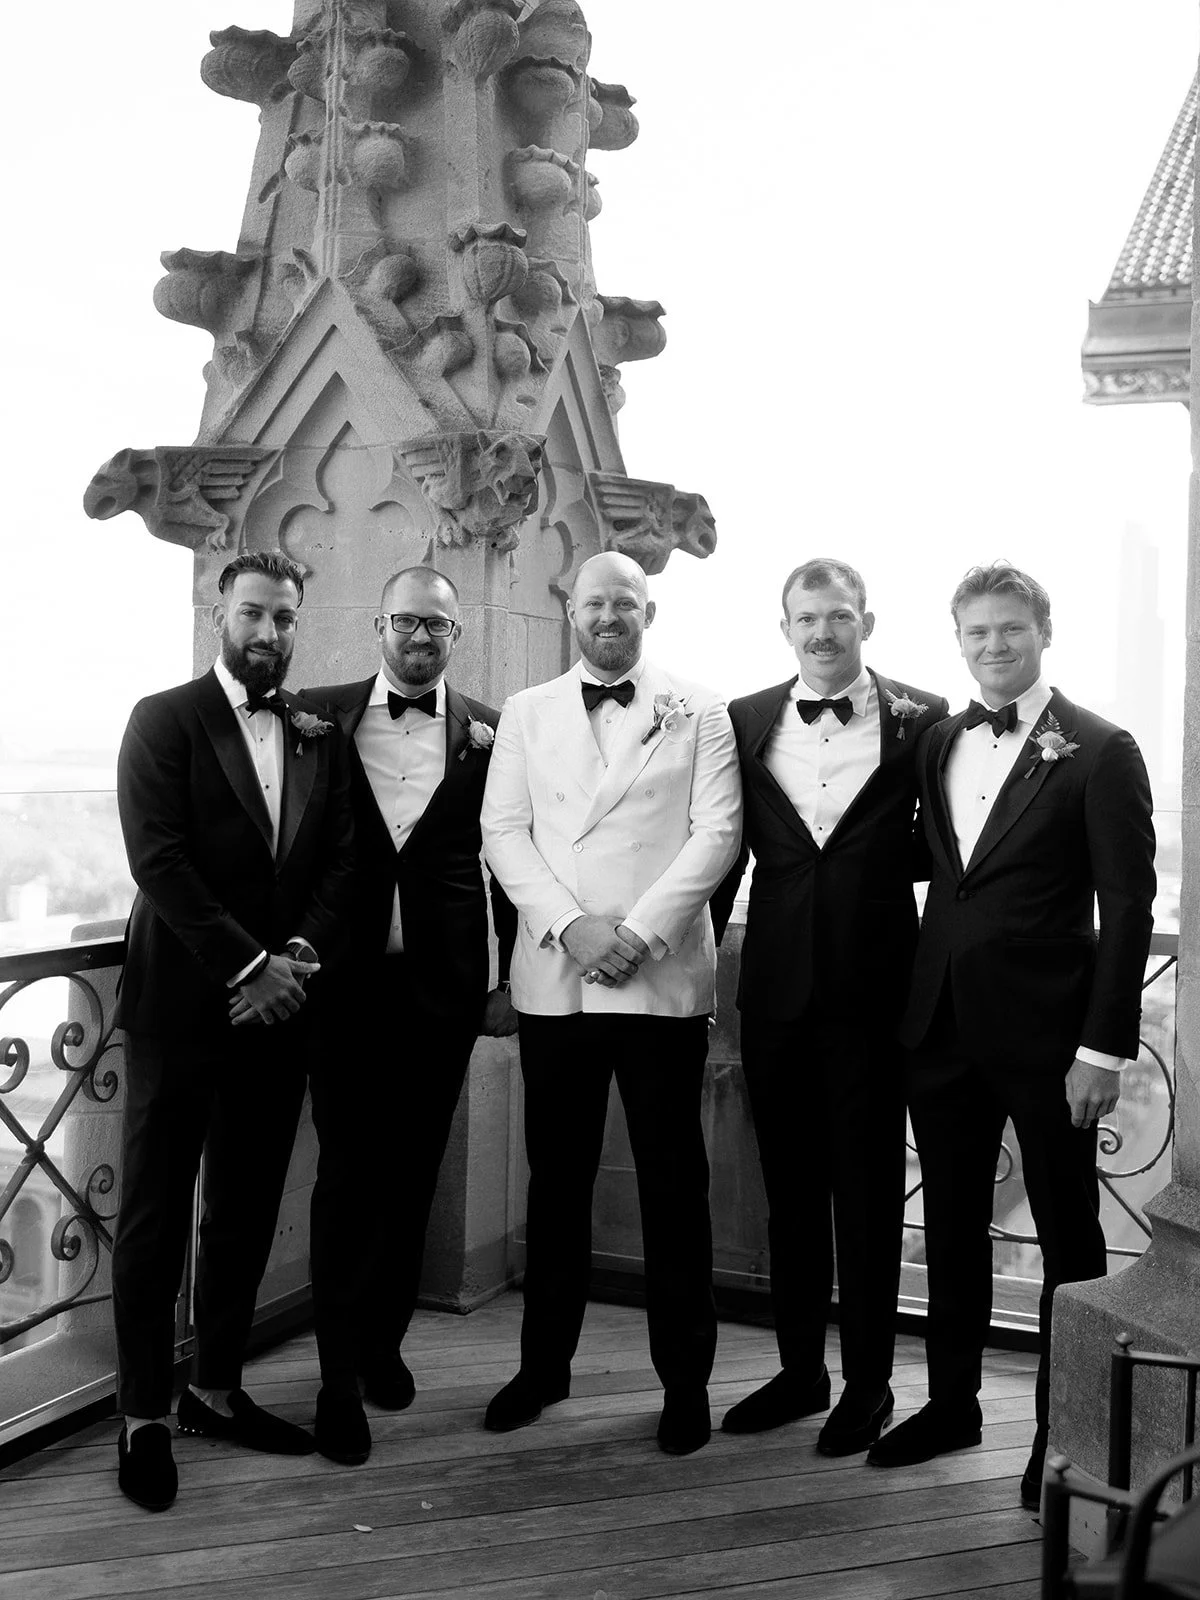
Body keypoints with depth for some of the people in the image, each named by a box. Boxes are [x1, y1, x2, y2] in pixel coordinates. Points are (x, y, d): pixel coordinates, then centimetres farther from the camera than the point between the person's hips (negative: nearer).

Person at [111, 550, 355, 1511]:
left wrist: (300, 954, -11)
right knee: (156, 1211, 3)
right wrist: (246, 965, -17)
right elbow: (159, 858, -12)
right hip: (182, 1002, -4)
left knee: (248, 1209, 11)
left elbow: (340, 859, 6)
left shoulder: (322, 738, 11)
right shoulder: (165, 720, -3)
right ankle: (144, 1415, 15)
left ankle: (217, 1390, 25)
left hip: (276, 1003, 5)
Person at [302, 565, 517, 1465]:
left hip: (444, 985, 1)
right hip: (347, 979, -1)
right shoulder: (325, 717, 4)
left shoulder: (489, 735, 4)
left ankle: (383, 1338, 31)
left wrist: (512, 978, 2)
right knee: (347, 1172, 1)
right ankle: (340, 1377, 12)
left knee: (413, 1173, 11)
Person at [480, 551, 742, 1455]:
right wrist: (570, 924, -11)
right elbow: (505, 832, 3)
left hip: (664, 978, -2)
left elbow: (717, 832, -3)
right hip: (554, 979, 2)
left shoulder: (699, 713, 6)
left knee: (674, 1183, 4)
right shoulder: (527, 714, 11)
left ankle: (686, 1379, 16)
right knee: (557, 1179, 10)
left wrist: (639, 930, -14)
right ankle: (545, 1363, 24)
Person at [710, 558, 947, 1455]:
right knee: (790, 1188, 13)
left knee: (869, 1192, 8)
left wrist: (878, 868, -11)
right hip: (776, 987, 3)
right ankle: (799, 1370, 28)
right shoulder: (745, 721, 6)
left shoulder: (922, 720, -2)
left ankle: (868, 1383, 23)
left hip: (873, 988, -3)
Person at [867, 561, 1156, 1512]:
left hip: (1046, 1032, -5)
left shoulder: (1100, 752, -7)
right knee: (952, 1227, 15)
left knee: (1068, 1236, 9)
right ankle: (952, 1403, 30)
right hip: (945, 1023, 5)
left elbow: (1128, 908, -10)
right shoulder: (936, 744, 9)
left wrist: (1105, 1046, -14)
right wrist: (914, 997, 4)